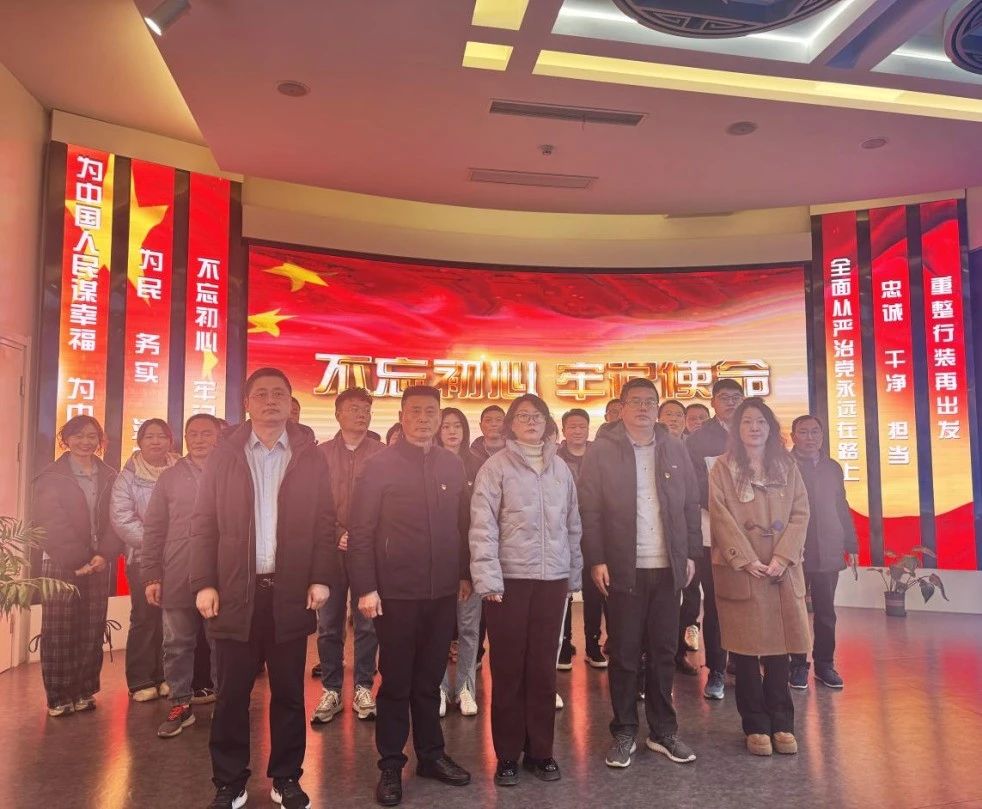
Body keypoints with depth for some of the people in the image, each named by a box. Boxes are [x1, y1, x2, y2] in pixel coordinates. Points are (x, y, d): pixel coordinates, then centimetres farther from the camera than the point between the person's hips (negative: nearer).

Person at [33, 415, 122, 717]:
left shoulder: (108, 477, 11)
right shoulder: (51, 477, 1)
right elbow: (52, 524, -7)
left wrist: (104, 555, -11)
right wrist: (79, 559, -15)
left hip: (98, 564, 3)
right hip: (61, 565, -3)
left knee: (92, 632, 3)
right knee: (60, 633, -1)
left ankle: (83, 691, 13)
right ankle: (59, 697, 8)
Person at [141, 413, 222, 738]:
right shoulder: (170, 477, 6)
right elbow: (154, 531, 7)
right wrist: (152, 575, 1)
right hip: (177, 579, 2)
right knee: (177, 645, 10)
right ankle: (181, 704, 24)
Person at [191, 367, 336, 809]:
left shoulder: (311, 457, 4)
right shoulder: (223, 454, 5)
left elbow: (325, 522, 2)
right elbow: (203, 523, 2)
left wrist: (321, 578, -6)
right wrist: (203, 584, -5)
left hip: (290, 592, 0)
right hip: (235, 591, 0)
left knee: (288, 692, 10)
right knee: (231, 694, 8)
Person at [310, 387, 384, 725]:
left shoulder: (381, 454, 2)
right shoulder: (321, 453, 5)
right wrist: (339, 534, -7)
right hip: (330, 547, 1)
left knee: (367, 622, 5)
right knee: (329, 623, 6)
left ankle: (363, 689, 18)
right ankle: (331, 691, 18)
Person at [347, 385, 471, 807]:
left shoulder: (452, 465, 5)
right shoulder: (380, 465, -6)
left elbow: (462, 525, 11)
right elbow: (359, 531, -8)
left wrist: (465, 573, 10)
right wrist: (365, 587, -11)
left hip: (443, 592, 4)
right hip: (396, 593, -3)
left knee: (430, 679, 16)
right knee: (396, 681, 9)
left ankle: (431, 755, 31)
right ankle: (391, 765, 24)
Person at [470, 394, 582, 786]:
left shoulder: (560, 467, 9)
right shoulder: (496, 466, -4)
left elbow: (573, 524, 13)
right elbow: (482, 526, -9)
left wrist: (574, 574, 12)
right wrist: (488, 579, -14)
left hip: (552, 579, 3)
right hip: (510, 579, -3)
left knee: (543, 669, 10)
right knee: (508, 670, 6)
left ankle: (540, 751, 24)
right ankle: (507, 756, 19)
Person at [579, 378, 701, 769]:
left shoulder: (674, 449, 9)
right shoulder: (602, 451, -2)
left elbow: (691, 505, 10)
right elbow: (589, 510, -6)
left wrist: (691, 554, 5)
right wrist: (596, 559, -11)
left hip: (668, 567, 3)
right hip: (623, 569, -3)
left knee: (664, 652, 11)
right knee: (624, 654, 5)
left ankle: (663, 731, 24)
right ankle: (624, 733, 18)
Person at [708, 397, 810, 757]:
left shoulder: (787, 467, 11)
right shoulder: (723, 468, 2)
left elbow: (800, 513, 4)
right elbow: (722, 518, -6)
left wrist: (782, 557, -9)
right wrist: (747, 560, -13)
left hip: (782, 569, 3)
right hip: (740, 569, -2)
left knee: (779, 646, 5)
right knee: (745, 650, 2)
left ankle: (781, 723, 18)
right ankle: (756, 726, 13)